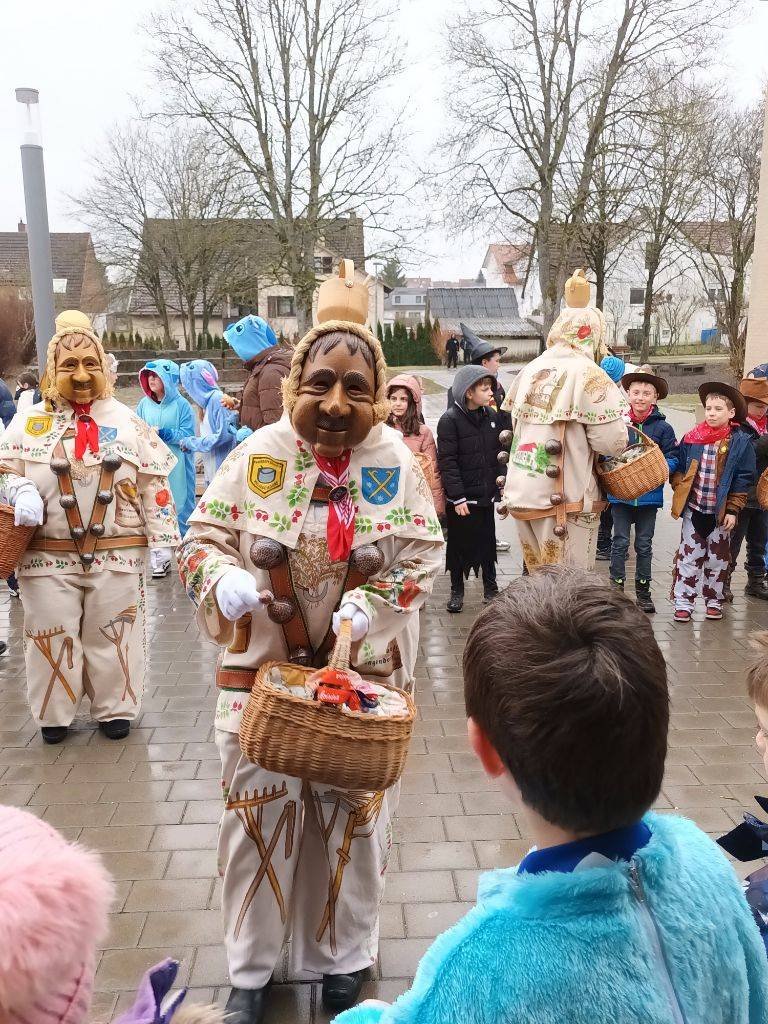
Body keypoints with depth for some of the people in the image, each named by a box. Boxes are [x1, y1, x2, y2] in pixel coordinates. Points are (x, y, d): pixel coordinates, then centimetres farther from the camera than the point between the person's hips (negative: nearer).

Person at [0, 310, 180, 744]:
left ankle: (115, 709, 27)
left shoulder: (127, 421, 3)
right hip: (47, 554, 1)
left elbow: (154, 484, 4)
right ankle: (55, 713, 29)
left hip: (117, 554, 0)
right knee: (52, 635, 10)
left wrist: (165, 539, 0)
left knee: (113, 634, 9)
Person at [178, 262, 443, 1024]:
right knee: (259, 814, 12)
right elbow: (203, 538, -2)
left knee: (353, 815, 15)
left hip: (364, 670, 1)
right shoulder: (258, 455, -8)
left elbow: (422, 555, -4)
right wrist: (225, 580, -23)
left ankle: (342, 960, 40)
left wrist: (371, 603, -20)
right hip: (260, 668, 0)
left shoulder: (397, 463, -7)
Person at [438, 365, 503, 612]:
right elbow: (447, 461, -15)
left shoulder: (491, 416, 5)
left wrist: (500, 484, 9)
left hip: (486, 494, 5)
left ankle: (490, 587, 30)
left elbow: (498, 452, 13)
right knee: (459, 545, 8)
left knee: (488, 541, 15)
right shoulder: (450, 419, -13)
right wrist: (457, 497, -18)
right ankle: (457, 590, 23)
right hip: (461, 497, -5)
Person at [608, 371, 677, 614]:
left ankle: (643, 591, 23)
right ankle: (616, 588, 14)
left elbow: (672, 459, 0)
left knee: (644, 544, 11)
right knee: (620, 542, 3)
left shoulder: (662, 427, -2)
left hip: (649, 494, 1)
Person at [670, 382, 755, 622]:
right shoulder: (692, 438, -2)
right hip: (694, 509, 1)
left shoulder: (741, 442, -7)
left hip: (721, 512, -1)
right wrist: (680, 487, -6)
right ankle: (683, 602, 10)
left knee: (718, 558, 13)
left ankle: (714, 601, 26)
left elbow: (743, 480, -6)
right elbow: (677, 466, 9)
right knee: (689, 556, 4)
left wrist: (732, 510, -9)